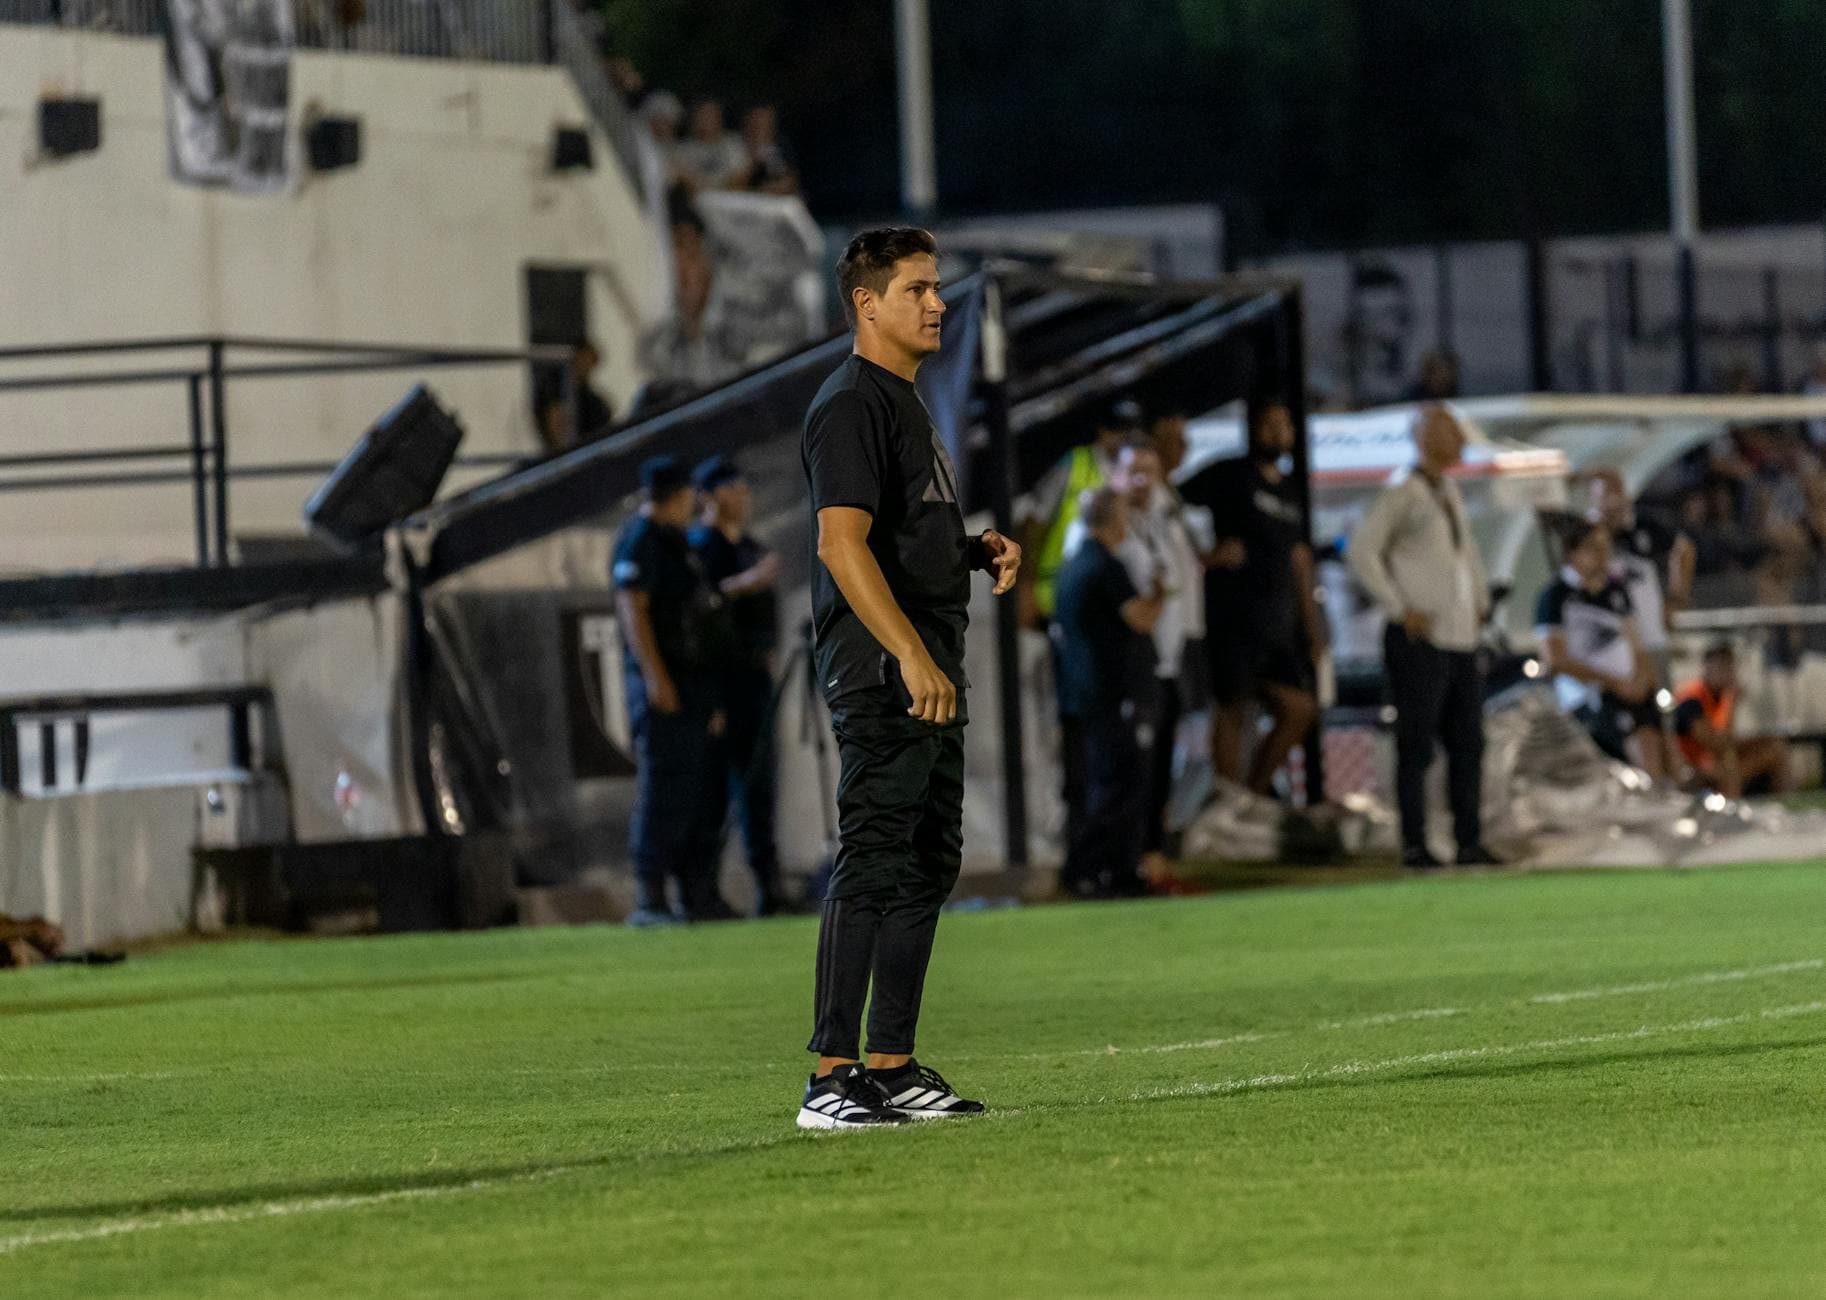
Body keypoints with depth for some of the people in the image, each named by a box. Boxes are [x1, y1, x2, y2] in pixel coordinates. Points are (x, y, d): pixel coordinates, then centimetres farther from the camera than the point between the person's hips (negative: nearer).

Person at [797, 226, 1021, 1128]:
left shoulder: (906, 403, 20)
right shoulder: (852, 404, -12)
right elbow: (843, 543, -22)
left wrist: (976, 549, 12)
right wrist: (911, 657, -29)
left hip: (928, 672, 10)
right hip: (882, 671, -10)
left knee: (928, 867, 12)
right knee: (873, 865, -13)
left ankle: (892, 1068, 17)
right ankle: (831, 1078, -14)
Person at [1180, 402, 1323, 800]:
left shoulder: (1288, 490, 19)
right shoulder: (1228, 476, -1)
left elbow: (1299, 558, 24)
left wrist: (1312, 621, 20)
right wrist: (1208, 556, -14)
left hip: (1279, 617, 7)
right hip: (1234, 616, -7)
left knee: (1300, 708, 1)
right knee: (1231, 711, -5)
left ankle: (1256, 788, 14)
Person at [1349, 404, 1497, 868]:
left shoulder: (1450, 491, 15)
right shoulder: (1403, 495, -9)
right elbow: (1363, 551, -17)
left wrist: (1480, 601, 21)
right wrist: (1399, 609, -16)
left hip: (1460, 639, 8)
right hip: (1420, 640, -8)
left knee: (1468, 743, 8)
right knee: (1417, 747, -4)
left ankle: (1469, 842, 13)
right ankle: (1414, 844, 0)